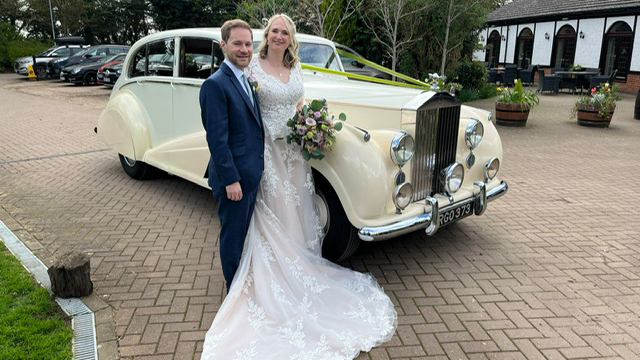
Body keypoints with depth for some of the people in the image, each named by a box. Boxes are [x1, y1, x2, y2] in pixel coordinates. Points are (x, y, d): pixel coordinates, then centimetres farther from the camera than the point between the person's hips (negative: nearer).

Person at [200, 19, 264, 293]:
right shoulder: (215, 85, -17)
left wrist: (257, 169, 15)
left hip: (252, 175, 9)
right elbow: (217, 138, -21)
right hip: (233, 178, -9)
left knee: (244, 232, 22)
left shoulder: (246, 81, 11)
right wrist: (231, 180, -21)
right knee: (233, 235, 7)